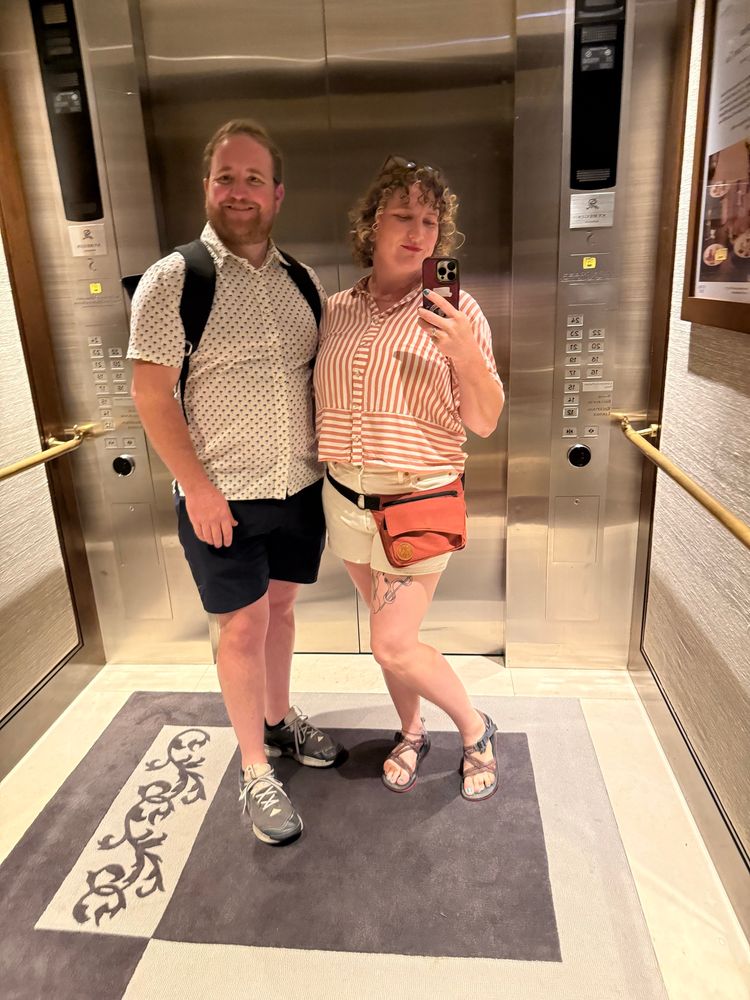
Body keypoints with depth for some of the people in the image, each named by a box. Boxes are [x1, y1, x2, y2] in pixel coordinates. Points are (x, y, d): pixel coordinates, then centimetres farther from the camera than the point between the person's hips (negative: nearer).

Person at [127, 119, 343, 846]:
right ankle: (255, 773, 22)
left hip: (300, 486, 5)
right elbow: (150, 393, -11)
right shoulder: (172, 280, -9)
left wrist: (329, 459, 8)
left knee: (281, 607, 18)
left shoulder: (301, 279, 7)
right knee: (244, 626, 4)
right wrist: (198, 487, -15)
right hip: (223, 495, -5)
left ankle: (278, 720, 40)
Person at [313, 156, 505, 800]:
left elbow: (485, 422, -9)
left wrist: (465, 352, -23)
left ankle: (476, 730, 23)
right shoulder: (337, 310, 3)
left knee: (394, 645, -4)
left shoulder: (456, 312, -7)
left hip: (419, 501, -4)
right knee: (391, 633, 16)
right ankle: (412, 733, 40)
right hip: (346, 499, 4)